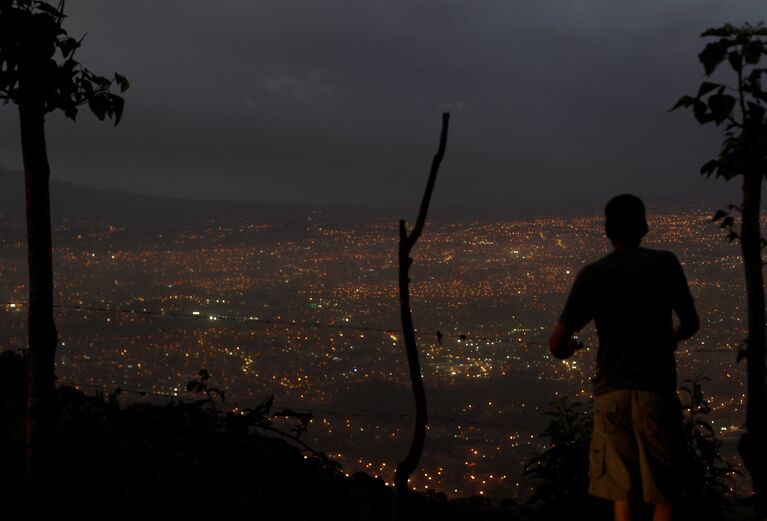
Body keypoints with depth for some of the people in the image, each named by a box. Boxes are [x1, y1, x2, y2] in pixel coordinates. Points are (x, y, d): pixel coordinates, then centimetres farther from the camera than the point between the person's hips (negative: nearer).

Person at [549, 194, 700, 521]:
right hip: (655, 390, -1)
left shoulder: (592, 275, 1)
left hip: (610, 392, 1)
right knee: (662, 491, 6)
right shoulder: (664, 264, 1)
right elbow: (691, 323, 9)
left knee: (622, 492, 8)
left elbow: (557, 344, -1)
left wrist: (568, 349, 22)